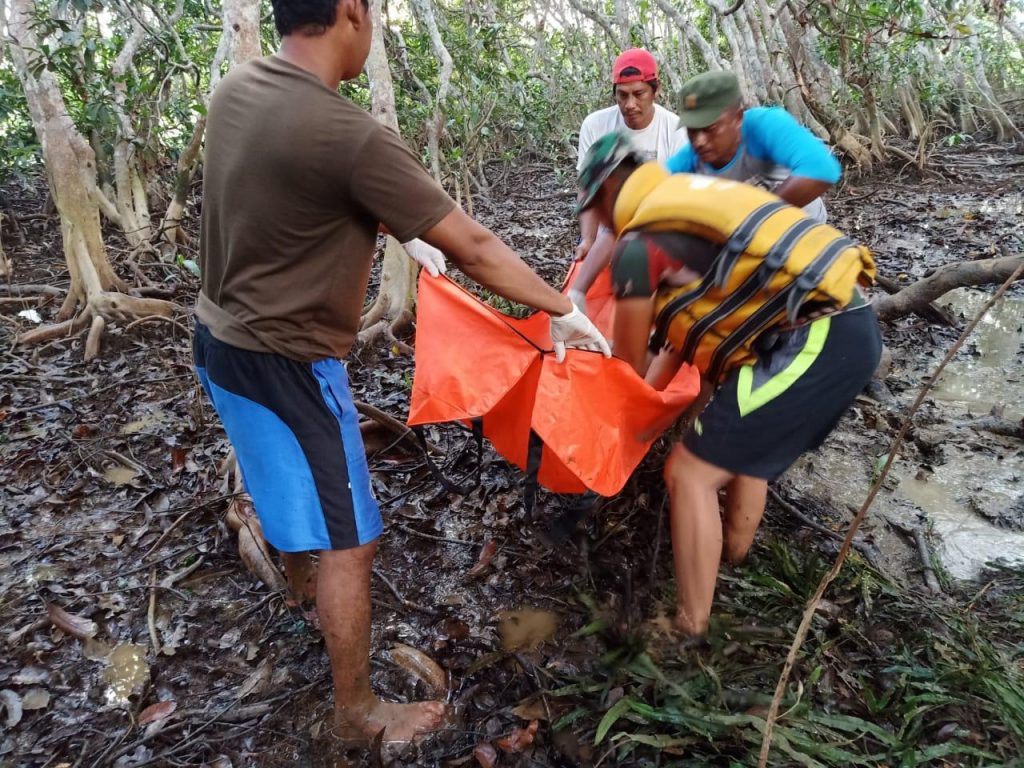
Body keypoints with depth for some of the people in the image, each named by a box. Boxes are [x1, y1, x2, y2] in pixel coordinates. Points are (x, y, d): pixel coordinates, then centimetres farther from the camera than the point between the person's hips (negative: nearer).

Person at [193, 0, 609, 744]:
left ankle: (294, 565, 61)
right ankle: (358, 709, 23)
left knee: (292, 480, 33)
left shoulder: (235, 90, -2)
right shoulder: (351, 136, -27)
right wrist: (564, 309, -9)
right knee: (346, 541, 5)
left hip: (222, 336, 9)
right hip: (284, 363, -9)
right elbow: (473, 248, -22)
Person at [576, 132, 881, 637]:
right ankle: (735, 556, 45)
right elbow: (692, 319, 29)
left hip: (814, 340, -10)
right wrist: (650, 393, 38)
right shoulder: (688, 198, 21)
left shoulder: (637, 244, -5)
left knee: (691, 473, -4)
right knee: (747, 443, 30)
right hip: (852, 325, 10)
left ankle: (691, 629, 6)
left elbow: (629, 362, 8)